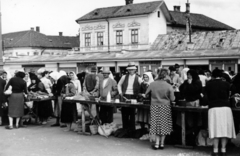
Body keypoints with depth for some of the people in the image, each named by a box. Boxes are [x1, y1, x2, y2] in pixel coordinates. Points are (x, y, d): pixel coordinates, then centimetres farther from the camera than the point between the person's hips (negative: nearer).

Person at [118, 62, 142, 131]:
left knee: (132, 114, 0)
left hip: (133, 97, -2)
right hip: (124, 96, 2)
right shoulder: (124, 77, 8)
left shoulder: (138, 79, 1)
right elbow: (119, 84, 19)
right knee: (124, 114, 4)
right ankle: (125, 129, 13)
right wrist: (120, 92, 8)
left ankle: (132, 129, 8)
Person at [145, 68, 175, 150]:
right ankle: (162, 143, 13)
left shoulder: (152, 84, -9)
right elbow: (172, 99, -7)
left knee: (156, 124, 9)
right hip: (165, 107, -1)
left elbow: (146, 93, 4)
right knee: (164, 124, 9)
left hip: (155, 107, 1)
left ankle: (157, 143, 6)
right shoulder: (169, 86, -12)